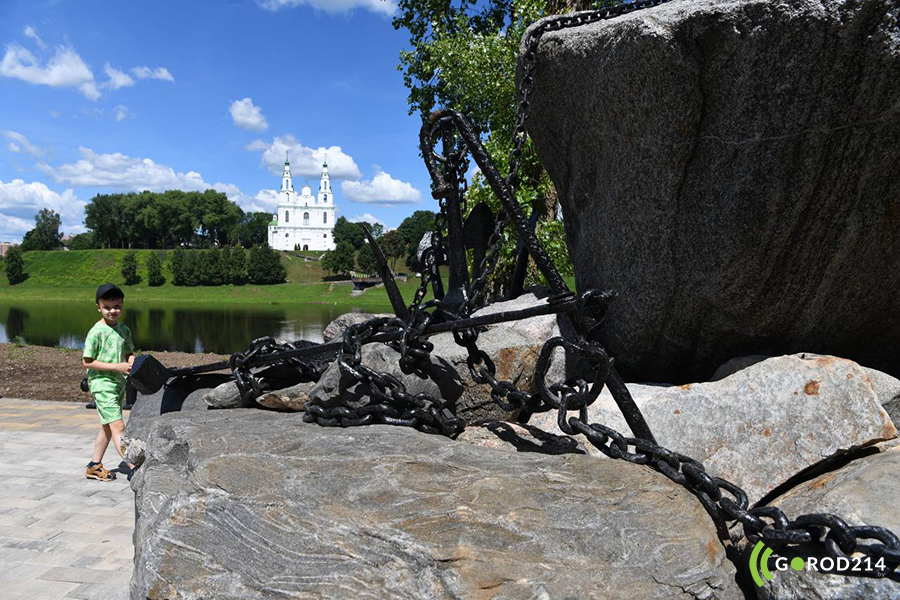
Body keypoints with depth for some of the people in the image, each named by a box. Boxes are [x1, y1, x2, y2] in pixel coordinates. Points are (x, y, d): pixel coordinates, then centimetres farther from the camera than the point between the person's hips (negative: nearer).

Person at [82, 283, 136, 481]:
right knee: (118, 425, -11)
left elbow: (129, 353, 17)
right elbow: (87, 362, -13)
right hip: (101, 384, -7)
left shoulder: (124, 330, 7)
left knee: (108, 426, 15)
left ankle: (94, 466, 27)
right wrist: (117, 366, -19)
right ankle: (133, 466, -12)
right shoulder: (96, 332, -12)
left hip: (119, 383, 7)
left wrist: (131, 363, -6)